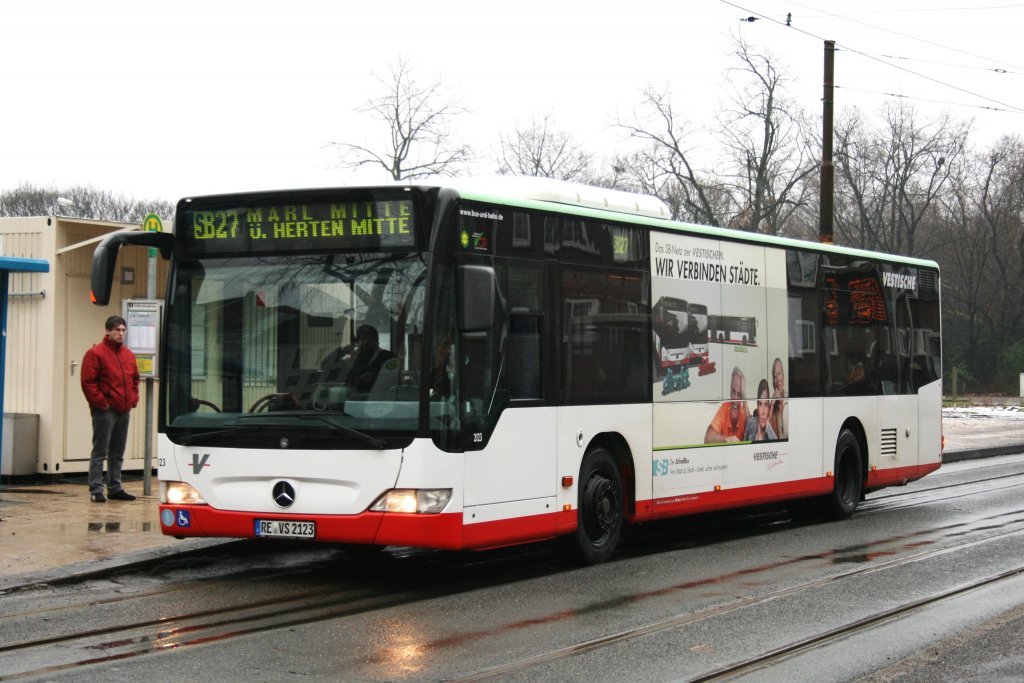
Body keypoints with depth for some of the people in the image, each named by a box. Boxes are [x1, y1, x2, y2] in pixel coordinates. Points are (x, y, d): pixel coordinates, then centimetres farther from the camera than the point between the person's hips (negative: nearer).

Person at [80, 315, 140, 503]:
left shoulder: (128, 354, 15)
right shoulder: (96, 353, -7)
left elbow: (134, 379, 24)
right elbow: (88, 382, -12)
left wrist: (133, 399, 10)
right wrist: (100, 402, -14)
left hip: (124, 410, 7)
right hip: (105, 411, -7)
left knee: (118, 453, 12)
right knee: (100, 452, -5)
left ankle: (115, 489, 18)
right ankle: (96, 490, -3)